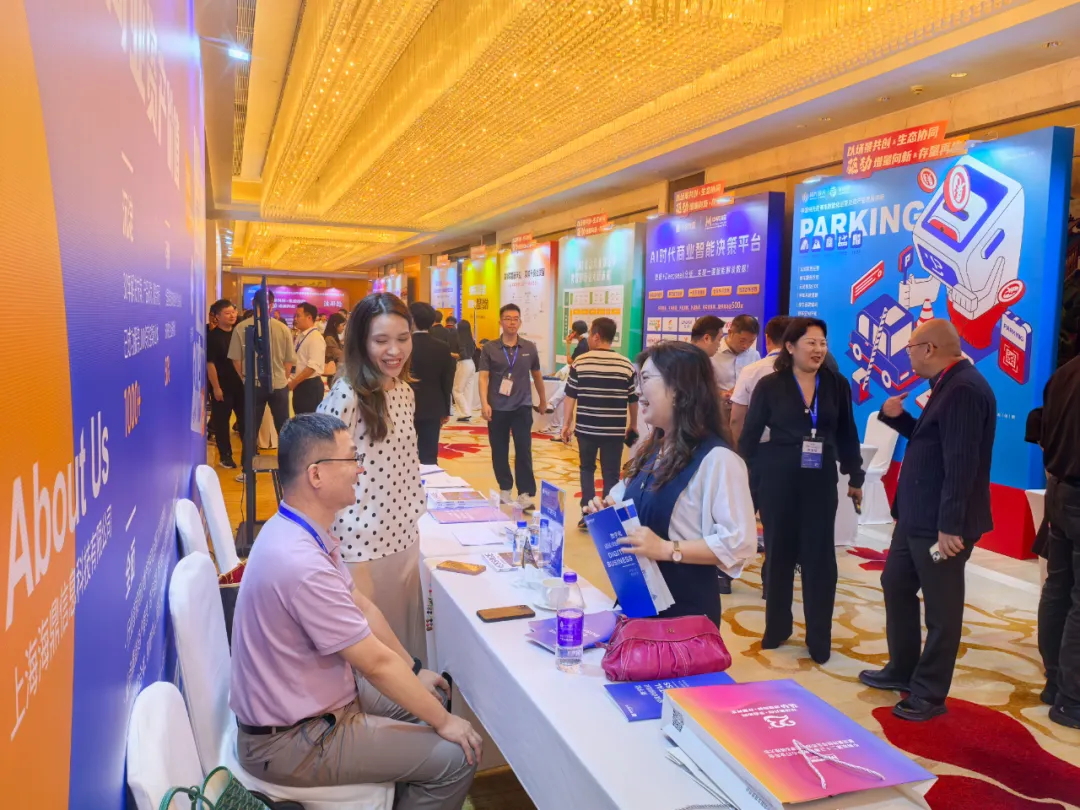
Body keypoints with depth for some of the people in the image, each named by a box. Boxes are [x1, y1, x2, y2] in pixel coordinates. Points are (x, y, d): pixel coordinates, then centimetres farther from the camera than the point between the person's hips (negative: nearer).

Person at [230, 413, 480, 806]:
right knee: (456, 758, -8)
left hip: (310, 698, 9)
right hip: (291, 739, -9)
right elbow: (377, 662, -25)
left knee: (427, 697, 19)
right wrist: (443, 722, -12)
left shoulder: (301, 530, -2)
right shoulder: (301, 563, -33)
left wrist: (415, 670, 13)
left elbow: (361, 605, 9)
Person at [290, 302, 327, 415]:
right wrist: (293, 382, 8)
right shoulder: (300, 336, 11)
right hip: (299, 385, 9)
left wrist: (293, 382, -16)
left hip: (311, 386, -9)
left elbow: (313, 367, -22)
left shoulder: (316, 338, -16)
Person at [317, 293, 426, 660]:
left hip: (406, 541, 7)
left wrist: (413, 525, 14)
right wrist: (354, 562, -15)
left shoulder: (405, 392, 6)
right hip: (361, 547, -7)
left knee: (406, 648, 19)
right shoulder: (345, 397, -16)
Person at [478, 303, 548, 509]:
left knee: (523, 450, -5)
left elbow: (537, 376, 16)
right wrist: (484, 403, -18)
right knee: (499, 451, 9)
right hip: (497, 408, 0)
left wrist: (543, 400, 25)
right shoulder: (489, 348, -2)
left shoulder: (530, 348, 3)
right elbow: (483, 377, -6)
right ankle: (505, 489, 24)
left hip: (522, 407, 0)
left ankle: (525, 493, -2)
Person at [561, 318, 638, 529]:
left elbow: (570, 396, -2)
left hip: (586, 428, 0)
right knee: (611, 474, 9)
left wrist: (566, 424, 7)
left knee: (587, 469, 17)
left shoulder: (580, 362, -4)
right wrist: (632, 425, 21)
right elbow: (633, 400, 7)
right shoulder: (627, 365, 0)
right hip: (615, 430, 0)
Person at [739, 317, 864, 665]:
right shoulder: (770, 385, -3)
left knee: (820, 557, 3)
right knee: (779, 553, 8)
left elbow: (847, 435, 10)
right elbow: (749, 436, 0)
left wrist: (855, 477, 12)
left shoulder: (837, 385, 3)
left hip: (820, 482, 2)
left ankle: (819, 637, 15)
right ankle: (777, 627, 25)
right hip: (778, 480, -1)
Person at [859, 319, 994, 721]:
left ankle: (930, 694, 17)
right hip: (916, 516, 11)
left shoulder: (964, 388, -21)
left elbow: (961, 462, -26)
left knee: (941, 608, 4)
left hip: (940, 522, -11)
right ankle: (902, 670, 35)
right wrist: (896, 416, 5)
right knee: (896, 585, 20)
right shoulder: (949, 385, 13)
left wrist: (950, 525, -26)